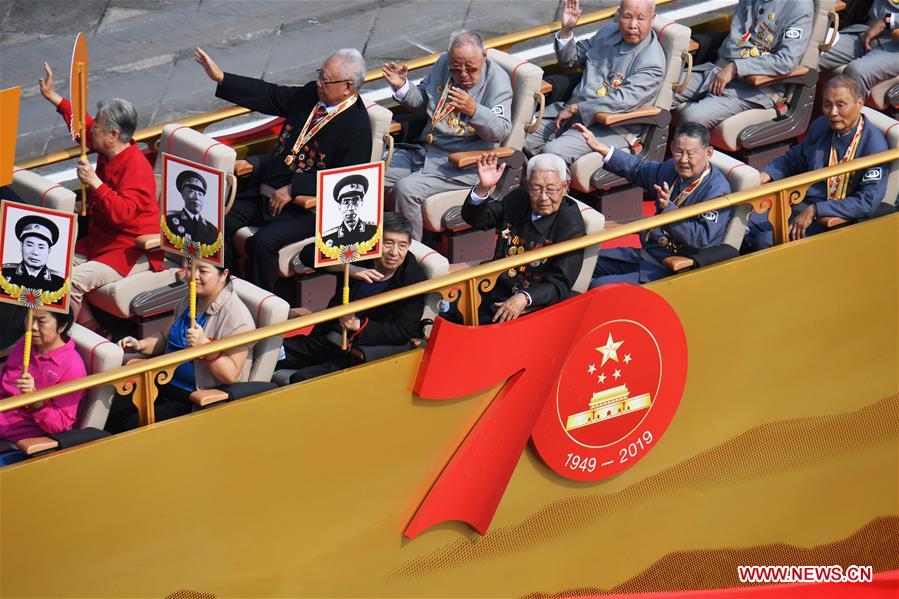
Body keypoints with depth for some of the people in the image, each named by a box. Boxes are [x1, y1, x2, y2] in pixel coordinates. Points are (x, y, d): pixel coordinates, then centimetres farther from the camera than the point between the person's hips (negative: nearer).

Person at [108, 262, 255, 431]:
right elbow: (169, 341, 23)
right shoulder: (188, 302, 10)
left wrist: (204, 345, -34)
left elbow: (231, 375, -21)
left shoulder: (236, 316, -17)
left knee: (129, 427, -20)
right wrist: (140, 345, 4)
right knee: (112, 414, -6)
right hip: (167, 385, 8)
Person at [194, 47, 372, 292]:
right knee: (223, 221, -7)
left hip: (307, 206, -8)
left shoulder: (357, 127, -16)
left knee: (262, 243, -29)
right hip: (267, 188, 8)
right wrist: (221, 78, 14)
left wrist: (292, 189, -23)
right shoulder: (310, 94, 6)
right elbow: (270, 96, 17)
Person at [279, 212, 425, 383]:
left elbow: (404, 332, -14)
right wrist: (348, 269, -22)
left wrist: (359, 325, -23)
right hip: (325, 340, 6)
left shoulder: (413, 278, -9)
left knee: (301, 379, -26)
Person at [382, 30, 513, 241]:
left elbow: (501, 131, -21)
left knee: (406, 189, -28)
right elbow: (422, 98, 23)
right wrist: (402, 87, 2)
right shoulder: (444, 63, 7)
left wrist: (474, 111, -38)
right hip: (424, 150, 8)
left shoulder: (497, 79, -12)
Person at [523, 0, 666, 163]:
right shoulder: (608, 33, 9)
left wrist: (575, 109, -20)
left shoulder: (652, 62, -15)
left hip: (611, 129, -8)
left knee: (553, 152, -27)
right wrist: (566, 30, 0)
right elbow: (570, 59, 21)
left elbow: (624, 101, -24)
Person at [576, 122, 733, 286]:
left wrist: (668, 208, -36)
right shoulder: (672, 168, 4)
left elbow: (702, 238, -28)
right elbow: (638, 169, 23)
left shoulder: (717, 190, -20)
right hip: (647, 253, 9)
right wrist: (600, 148, 18)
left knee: (599, 287, -20)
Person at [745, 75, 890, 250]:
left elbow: (868, 203, -21)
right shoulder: (820, 127, 6)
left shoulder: (874, 144, -15)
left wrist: (815, 210, -26)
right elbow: (793, 160, 24)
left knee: (766, 241, -25)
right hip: (801, 205, 7)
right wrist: (767, 175, 2)